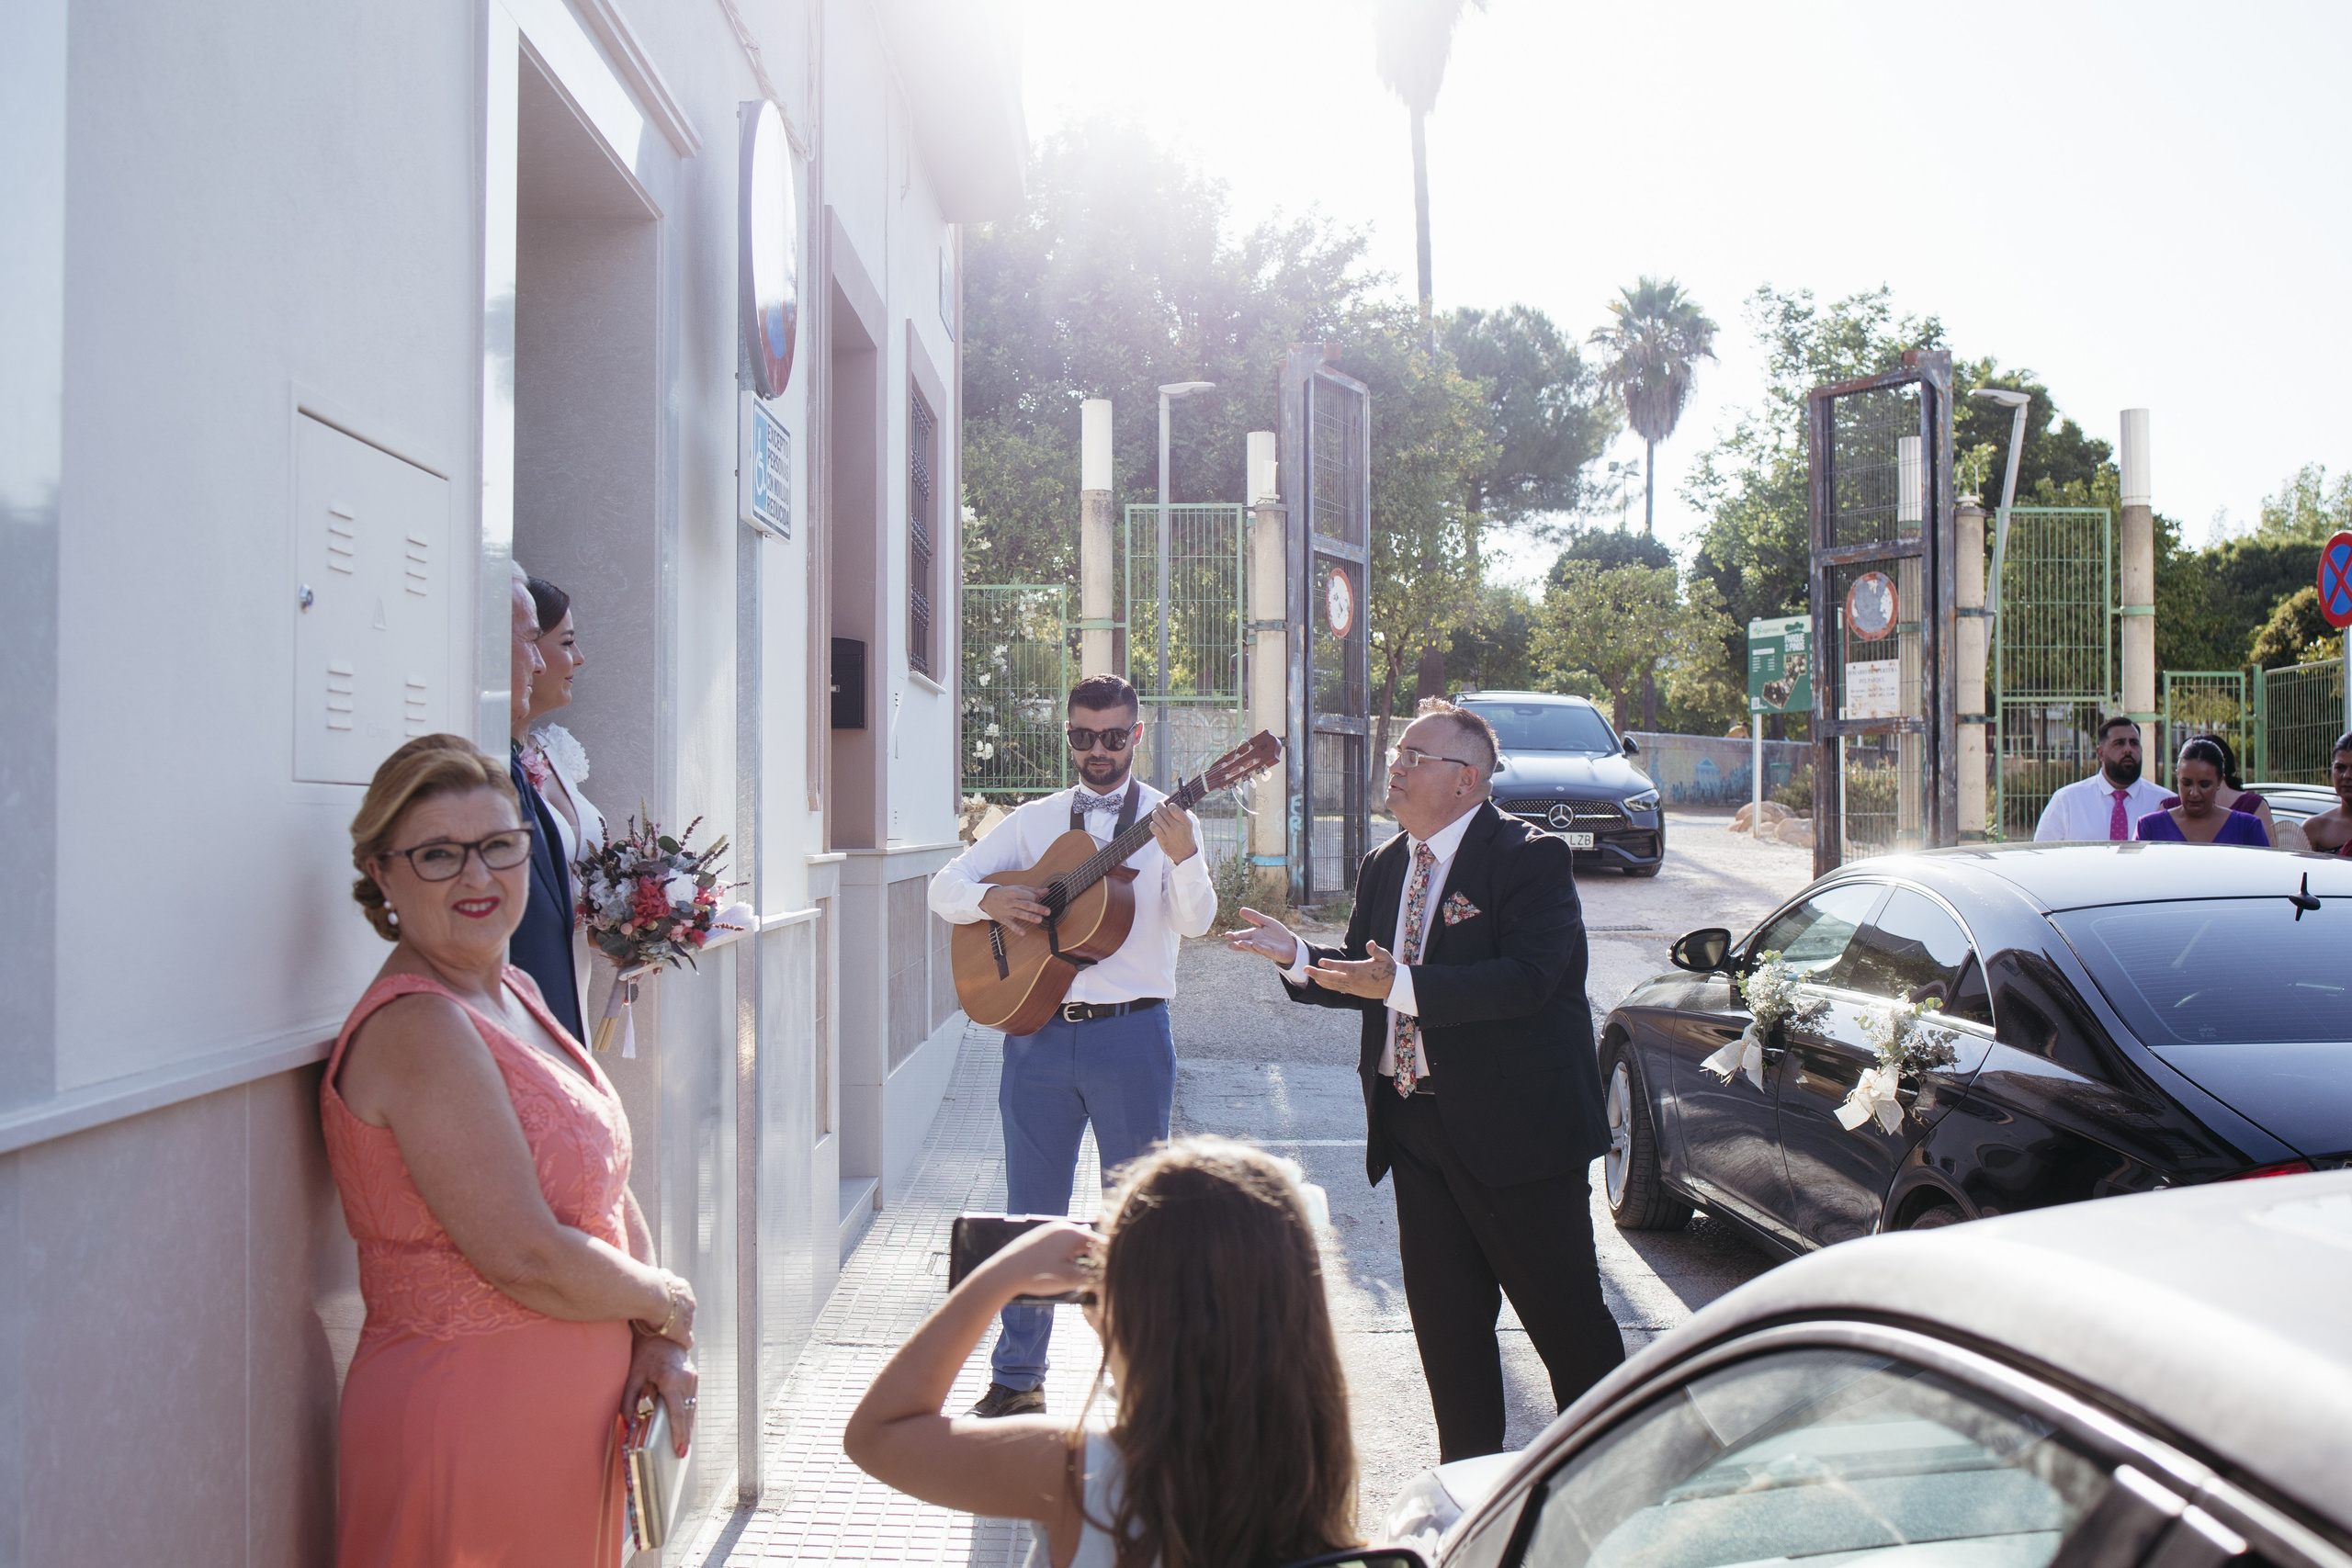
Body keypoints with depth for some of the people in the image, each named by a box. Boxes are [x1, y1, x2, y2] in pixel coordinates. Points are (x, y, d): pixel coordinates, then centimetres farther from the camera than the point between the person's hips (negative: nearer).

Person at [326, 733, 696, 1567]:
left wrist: (660, 1344, -2)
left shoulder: (516, 995, 9)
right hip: (468, 1423, -8)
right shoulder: (419, 1028, -19)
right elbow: (527, 1259, -24)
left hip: (573, 1417, 8)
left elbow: (610, 1192, 13)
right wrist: (666, 1304, -7)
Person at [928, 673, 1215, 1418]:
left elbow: (1194, 922, -13)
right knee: (1033, 1207, 9)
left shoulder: (1165, 819, 1)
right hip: (1037, 1027, 3)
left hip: (1131, 1030, -3)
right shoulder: (1036, 819, 10)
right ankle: (1017, 1377, 19)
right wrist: (991, 899, -13)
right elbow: (945, 886, 9)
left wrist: (1183, 857, -33)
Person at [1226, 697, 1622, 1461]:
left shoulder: (1530, 858, -12)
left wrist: (1400, 986, -32)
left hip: (1513, 1121, -7)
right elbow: (1364, 974, 17)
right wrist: (1296, 956, -2)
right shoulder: (1385, 866, 12)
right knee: (1444, 1314, 13)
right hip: (1414, 1123, 7)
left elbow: (1527, 978, -25)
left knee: (1565, 1314, 5)